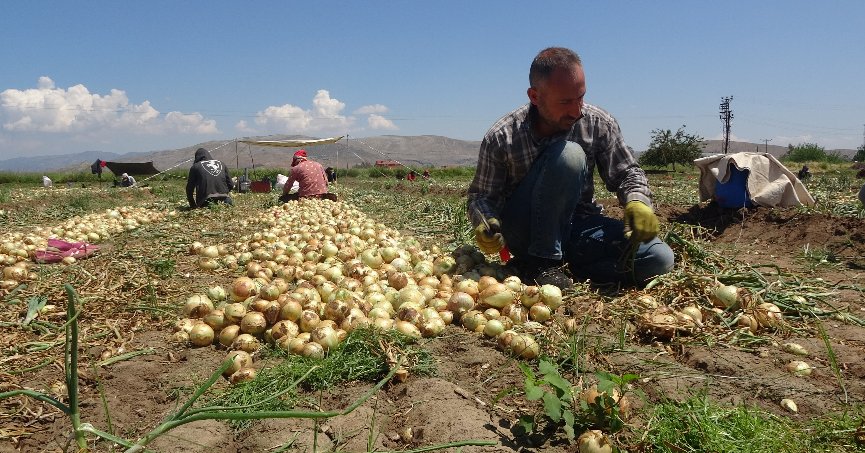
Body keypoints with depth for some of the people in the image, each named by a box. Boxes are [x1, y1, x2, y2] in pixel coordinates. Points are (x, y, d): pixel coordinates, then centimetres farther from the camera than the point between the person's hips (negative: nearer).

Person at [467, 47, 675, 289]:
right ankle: (542, 261, -20)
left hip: (577, 224, 5)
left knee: (659, 258, -18)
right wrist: (485, 223, -29)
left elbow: (626, 172, 3)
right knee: (568, 155, -31)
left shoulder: (599, 124, -8)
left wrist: (638, 201, -20)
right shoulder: (501, 138, -15)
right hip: (524, 231, -4)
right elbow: (481, 196, -6)